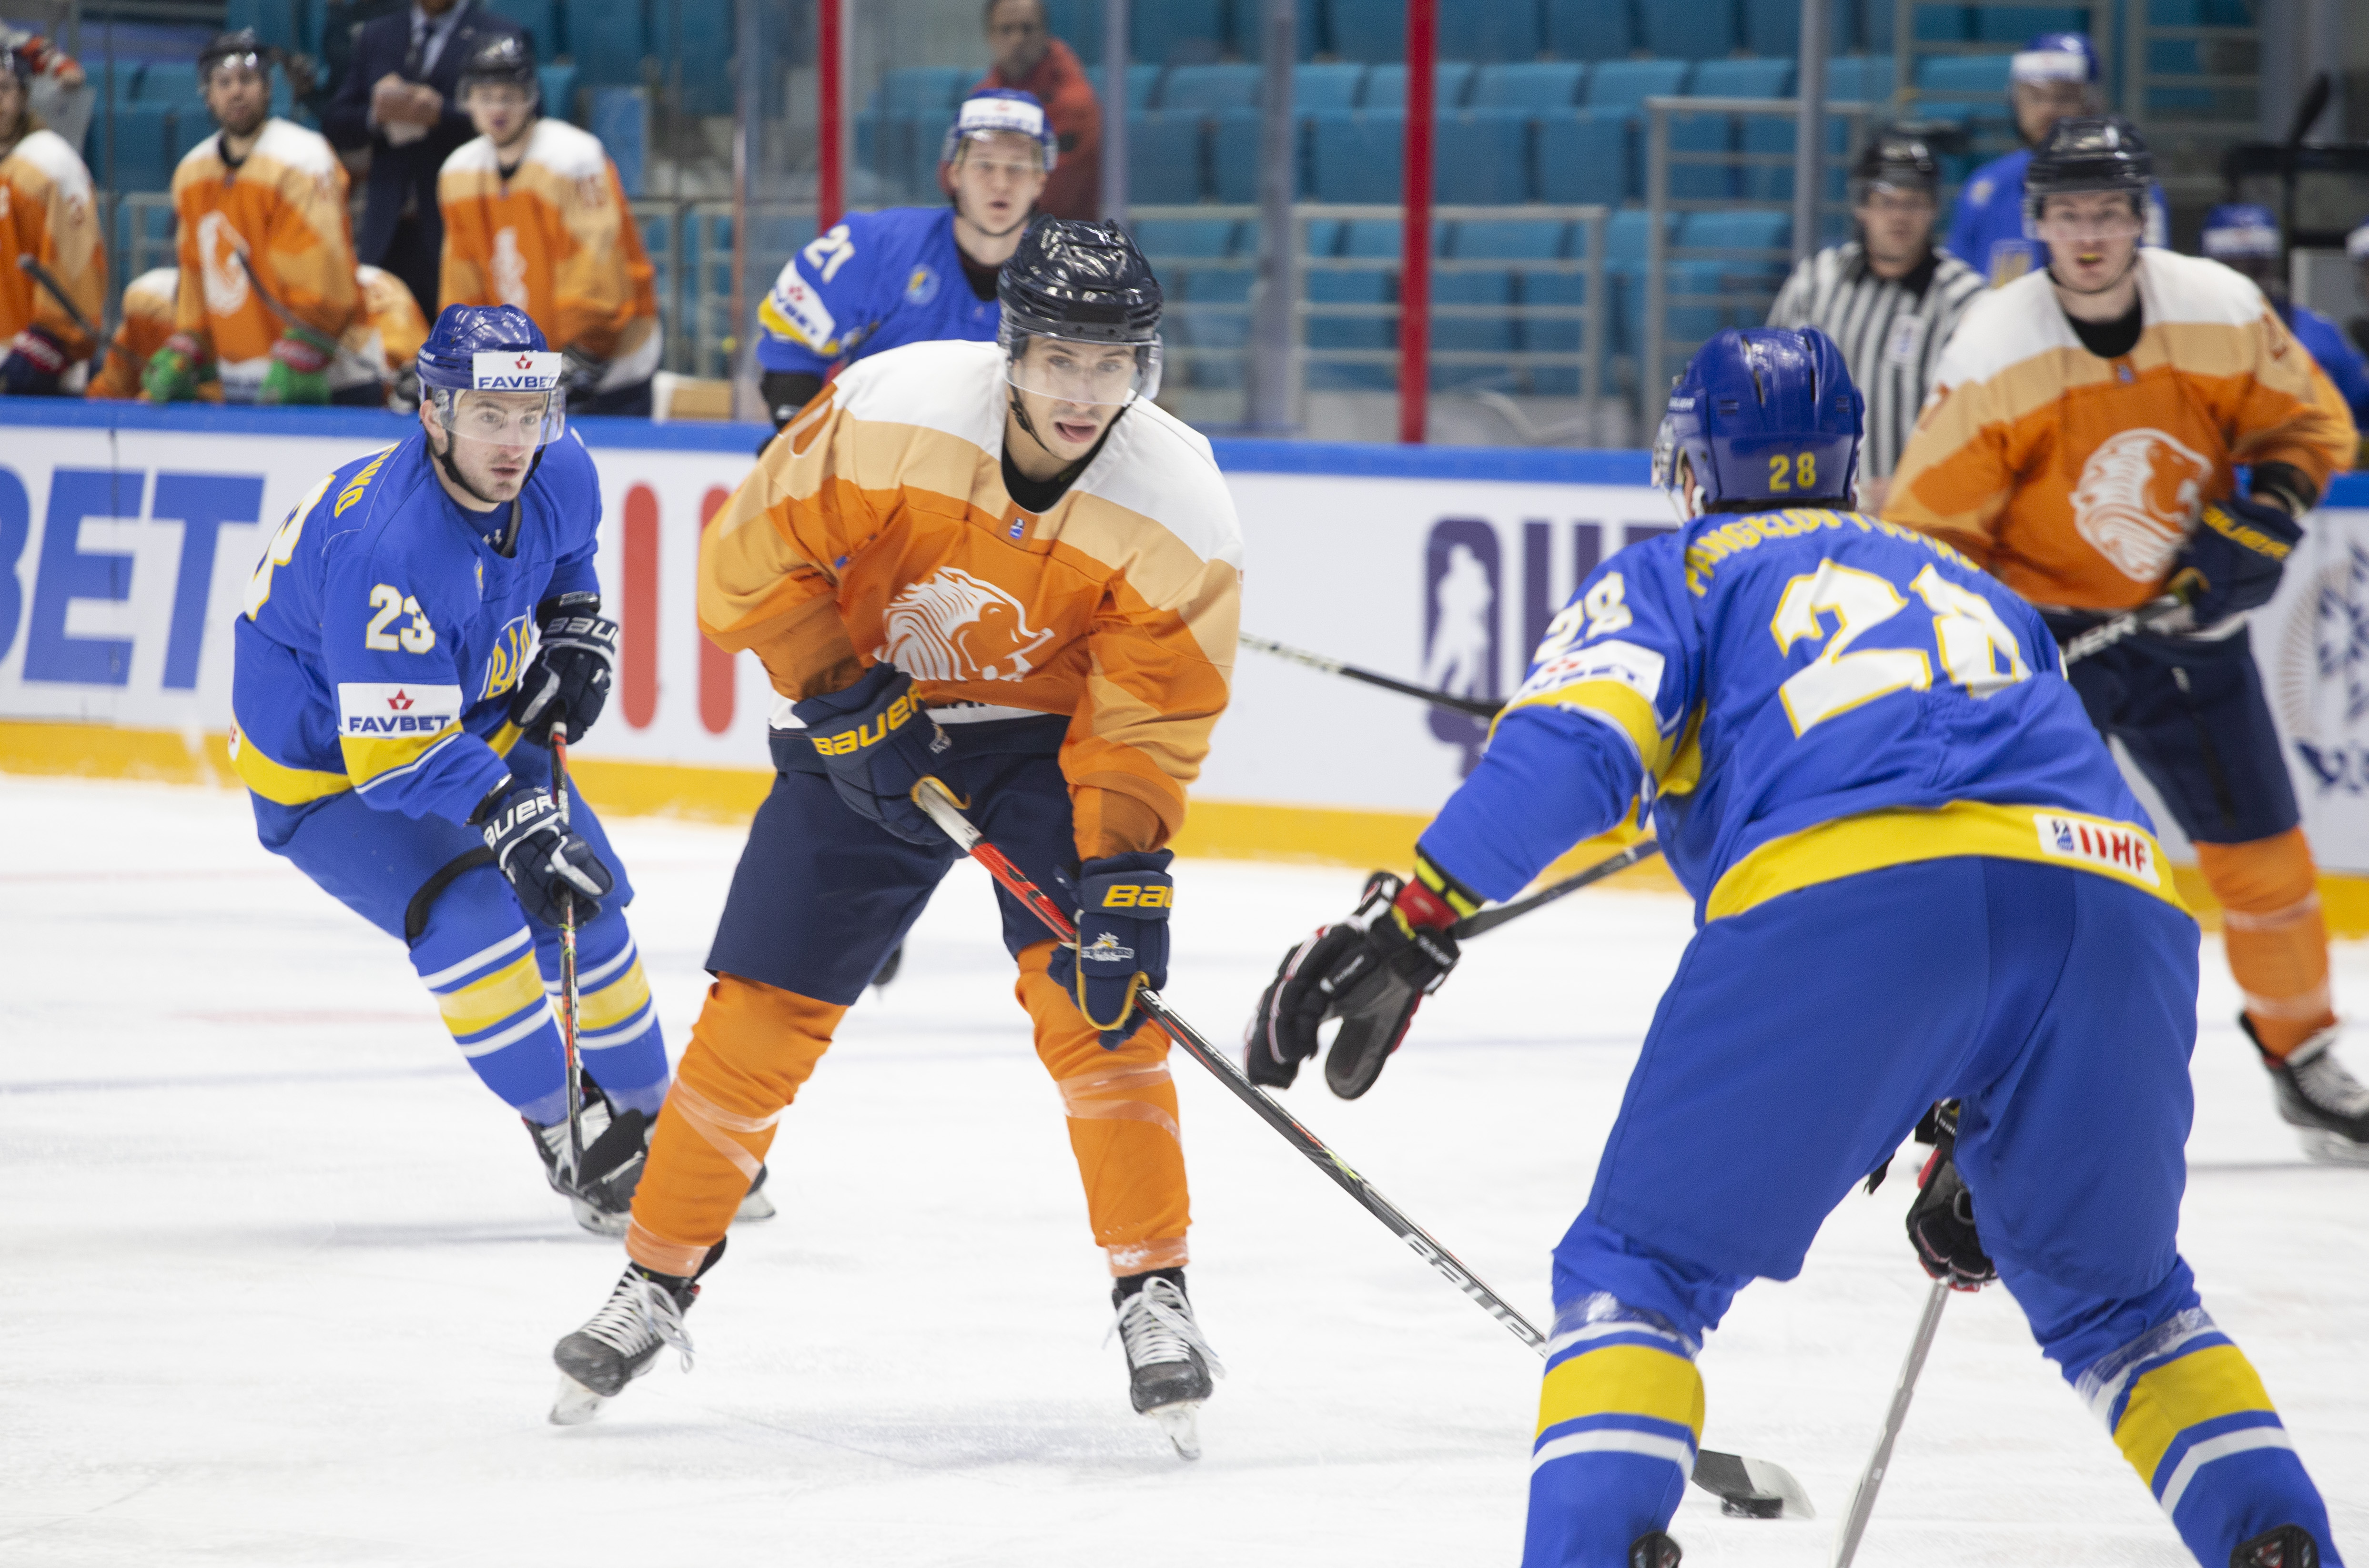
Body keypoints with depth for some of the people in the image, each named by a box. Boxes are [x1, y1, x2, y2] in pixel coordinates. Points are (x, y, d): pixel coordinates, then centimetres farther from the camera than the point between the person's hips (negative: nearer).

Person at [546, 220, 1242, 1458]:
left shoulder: (1178, 515, -23)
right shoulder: (890, 414, -26)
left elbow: (1148, 721, -18)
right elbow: (757, 557, -14)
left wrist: (1122, 869, -29)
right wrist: (837, 694, -19)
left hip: (1053, 738, 0)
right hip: (868, 718, 0)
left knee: (1097, 998, -19)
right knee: (760, 1011, -2)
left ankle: (1153, 1293, -8)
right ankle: (657, 1282, 13)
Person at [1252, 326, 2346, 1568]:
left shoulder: (1673, 575, 27)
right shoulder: (1973, 590, 41)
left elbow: (1570, 741, 5)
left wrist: (1411, 919, -6)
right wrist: (1981, 1149, 44)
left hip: (1841, 890, -4)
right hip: (2115, 901, 4)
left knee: (1638, 1271, 9)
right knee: (2117, 1304, 26)